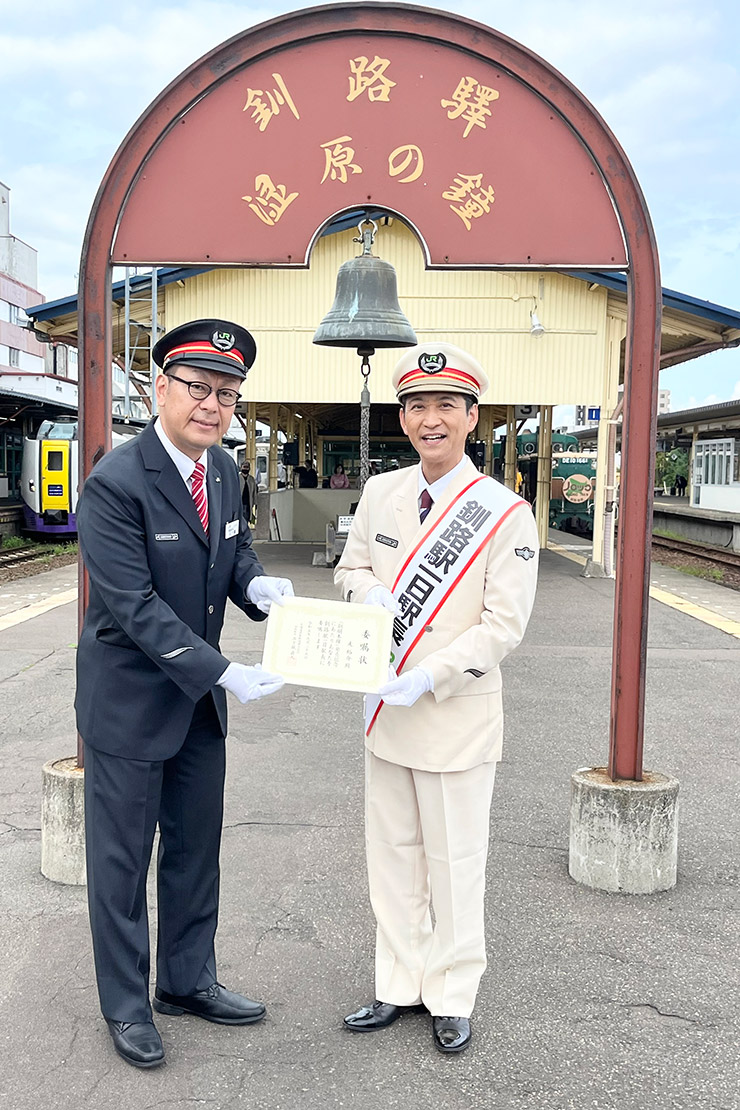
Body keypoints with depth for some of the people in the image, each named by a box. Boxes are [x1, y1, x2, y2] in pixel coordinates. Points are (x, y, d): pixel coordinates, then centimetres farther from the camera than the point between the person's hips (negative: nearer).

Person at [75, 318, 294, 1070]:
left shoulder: (224, 471, 1)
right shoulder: (115, 484, -22)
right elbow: (135, 607, -26)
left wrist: (257, 585, -10)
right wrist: (223, 673, -29)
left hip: (198, 696, 7)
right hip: (129, 699, -7)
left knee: (196, 847, 19)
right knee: (122, 859, 10)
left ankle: (187, 981, 38)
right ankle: (125, 1005, 29)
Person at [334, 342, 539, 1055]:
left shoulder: (505, 513, -12)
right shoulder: (381, 492, 4)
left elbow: (505, 624, -14)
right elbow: (350, 566, 16)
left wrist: (430, 678, -23)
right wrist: (366, 591, -8)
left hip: (456, 718, -5)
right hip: (384, 710, 5)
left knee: (455, 861, 10)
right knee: (392, 855, 17)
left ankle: (452, 997, 30)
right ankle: (398, 987, 35)